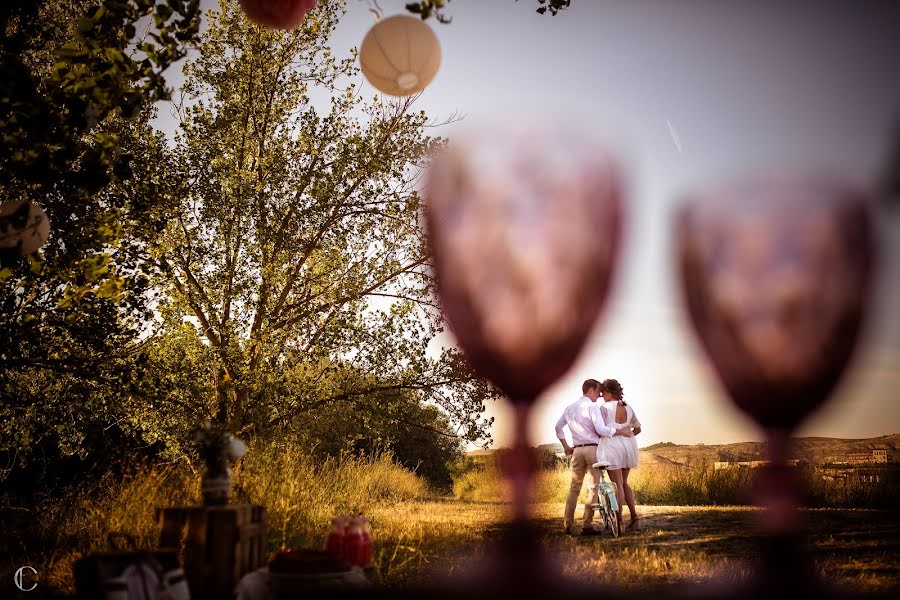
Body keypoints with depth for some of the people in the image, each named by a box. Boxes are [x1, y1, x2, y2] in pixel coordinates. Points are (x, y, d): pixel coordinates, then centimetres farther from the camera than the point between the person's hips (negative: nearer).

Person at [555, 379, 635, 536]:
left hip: (577, 450, 6)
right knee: (594, 486, -1)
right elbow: (601, 429, -18)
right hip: (593, 448, -6)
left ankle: (567, 525, 10)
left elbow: (558, 427, 19)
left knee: (574, 487, 12)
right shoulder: (592, 407, -8)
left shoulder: (570, 408, 13)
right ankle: (586, 525, -5)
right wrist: (621, 431, -9)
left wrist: (566, 446, 21)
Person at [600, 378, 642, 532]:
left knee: (618, 484, -2)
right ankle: (634, 516, 8)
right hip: (629, 446, 6)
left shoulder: (605, 407, -9)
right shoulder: (628, 408, 10)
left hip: (612, 445, -6)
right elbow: (637, 429, 20)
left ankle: (619, 521, -1)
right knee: (624, 482, 18)